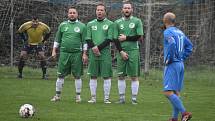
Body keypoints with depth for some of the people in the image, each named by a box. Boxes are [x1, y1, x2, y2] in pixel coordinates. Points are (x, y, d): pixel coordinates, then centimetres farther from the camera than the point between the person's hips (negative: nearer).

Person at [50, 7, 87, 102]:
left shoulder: (82, 26, 5)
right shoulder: (62, 25, 10)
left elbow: (84, 41, 4)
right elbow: (57, 39, 14)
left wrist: (84, 54, -2)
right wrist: (54, 50, 6)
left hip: (77, 54, -1)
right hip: (64, 53, 2)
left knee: (77, 76, 2)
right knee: (60, 75, 2)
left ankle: (78, 96, 10)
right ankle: (57, 95, 9)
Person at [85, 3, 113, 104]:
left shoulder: (109, 24, 4)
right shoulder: (90, 24, 13)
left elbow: (109, 39, -4)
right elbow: (88, 39, 7)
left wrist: (99, 47, -13)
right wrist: (93, 48, -11)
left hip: (105, 53, -2)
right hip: (93, 54, 2)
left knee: (107, 76, -3)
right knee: (93, 76, 4)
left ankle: (106, 98, 0)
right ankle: (93, 97, 9)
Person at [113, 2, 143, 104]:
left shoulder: (137, 21, 3)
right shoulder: (117, 22, 9)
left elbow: (139, 36, -5)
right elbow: (115, 39, 4)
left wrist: (126, 38, -6)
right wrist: (121, 51, -7)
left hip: (133, 51, -2)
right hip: (121, 52, 2)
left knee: (134, 76, -2)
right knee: (121, 76, 3)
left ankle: (134, 98, 2)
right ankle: (122, 98, 10)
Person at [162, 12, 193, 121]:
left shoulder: (168, 32, -10)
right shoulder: (180, 32, 14)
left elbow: (172, 44, -28)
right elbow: (189, 46, 20)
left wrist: (168, 59, -17)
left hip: (172, 65, -9)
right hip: (181, 65, 9)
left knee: (168, 92, -13)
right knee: (176, 92, 11)